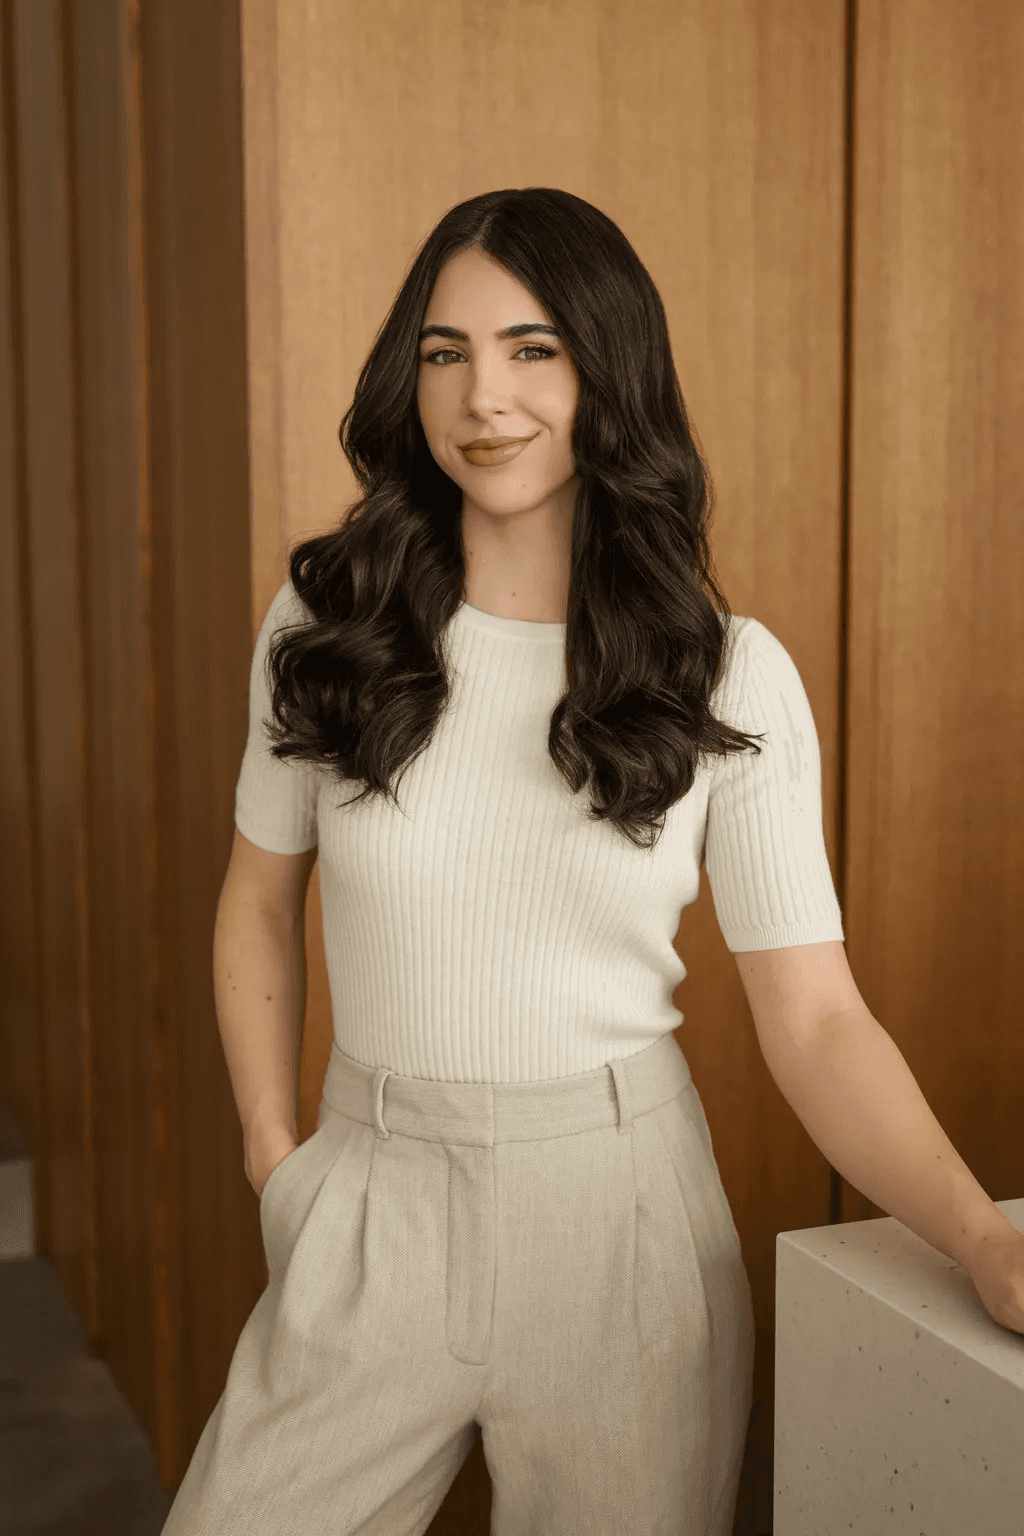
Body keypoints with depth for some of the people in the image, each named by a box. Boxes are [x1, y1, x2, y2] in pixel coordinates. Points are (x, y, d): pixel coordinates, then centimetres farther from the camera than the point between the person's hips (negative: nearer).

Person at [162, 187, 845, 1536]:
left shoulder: (731, 677, -8)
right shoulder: (326, 623, -4)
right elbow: (259, 901, 8)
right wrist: (275, 1158, 3)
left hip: (619, 1209, -1)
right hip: (373, 1209, 2)